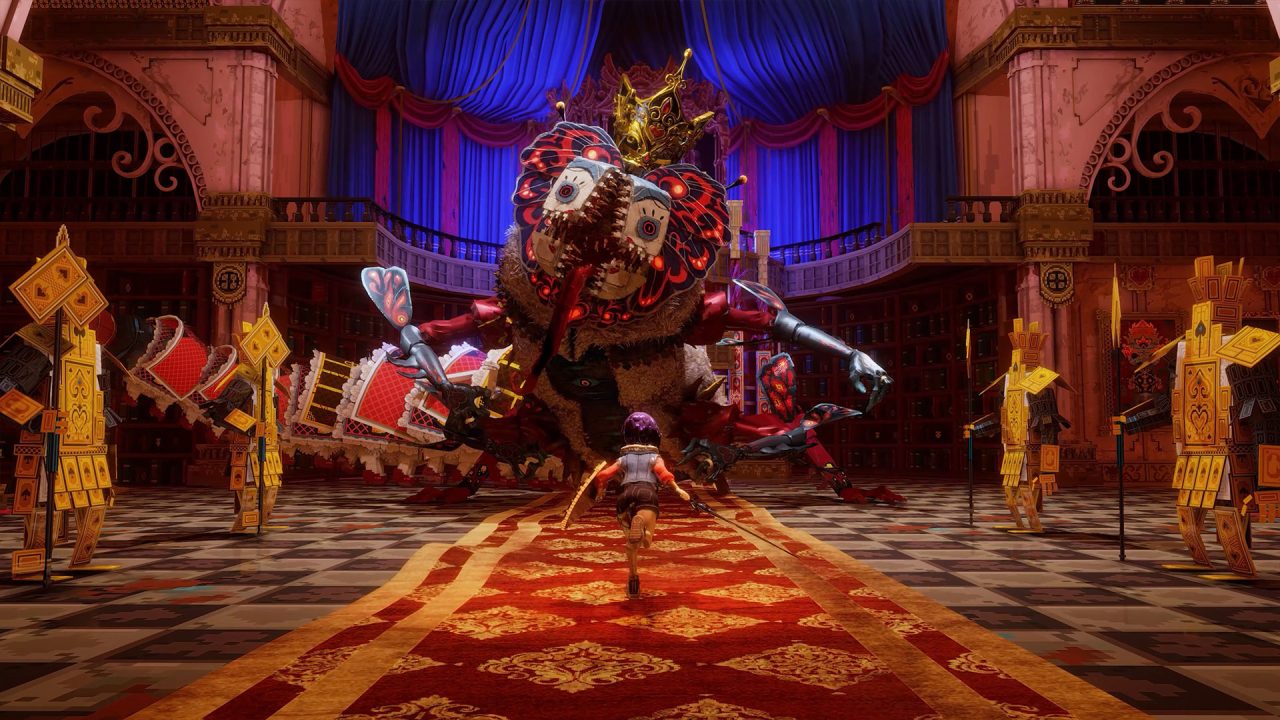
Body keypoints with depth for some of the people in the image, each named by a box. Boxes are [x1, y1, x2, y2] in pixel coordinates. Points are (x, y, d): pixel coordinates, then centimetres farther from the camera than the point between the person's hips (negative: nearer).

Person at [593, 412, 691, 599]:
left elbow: (602, 476, 17)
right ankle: (641, 524, -49)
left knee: (631, 543, 19)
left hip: (625, 496, 3)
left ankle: (633, 582, 23)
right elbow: (663, 473, 0)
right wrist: (677, 489, -4)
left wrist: (600, 490, 35)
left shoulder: (624, 459, 26)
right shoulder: (655, 458, 22)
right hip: (647, 495, -2)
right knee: (647, 540, -15)